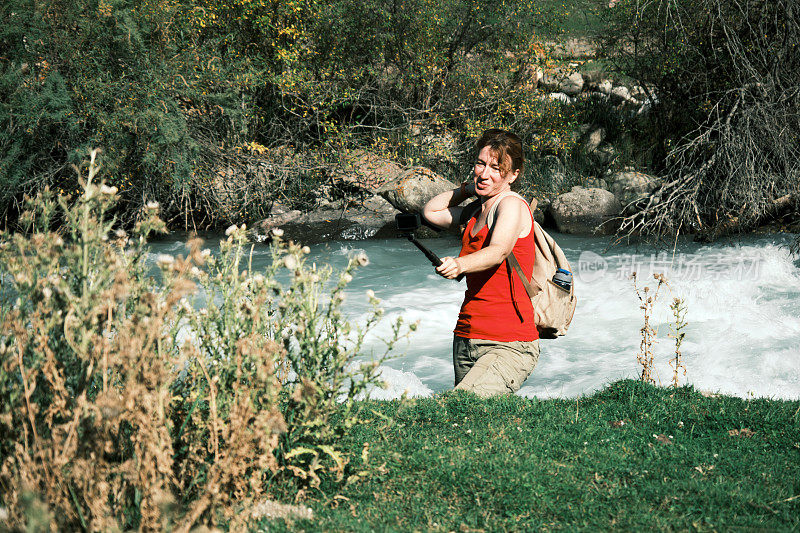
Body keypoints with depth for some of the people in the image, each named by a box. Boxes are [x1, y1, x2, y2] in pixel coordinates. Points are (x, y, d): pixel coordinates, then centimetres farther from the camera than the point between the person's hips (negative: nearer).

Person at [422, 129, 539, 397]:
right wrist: (470, 188, 20)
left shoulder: (512, 205, -9)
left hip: (509, 345, -9)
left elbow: (498, 251, -27)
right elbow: (431, 212, 30)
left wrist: (459, 264, -45)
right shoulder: (476, 211, 16)